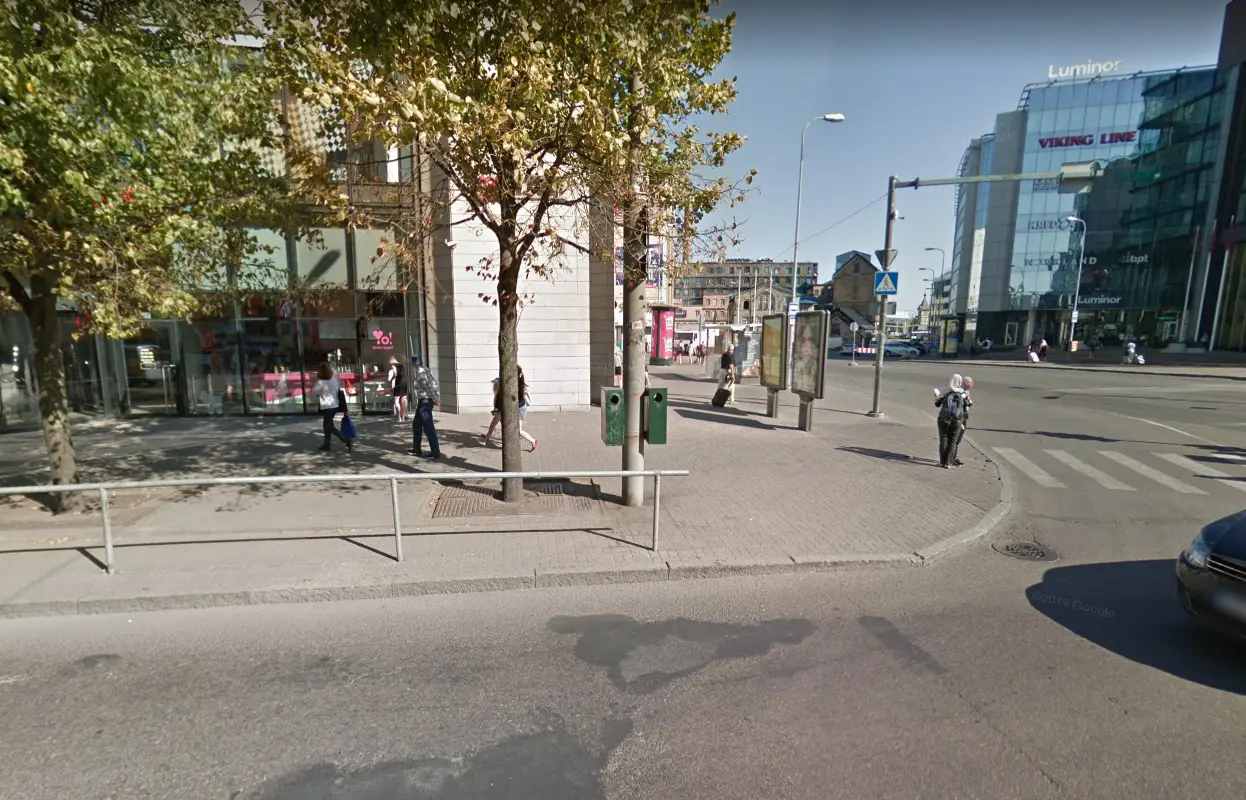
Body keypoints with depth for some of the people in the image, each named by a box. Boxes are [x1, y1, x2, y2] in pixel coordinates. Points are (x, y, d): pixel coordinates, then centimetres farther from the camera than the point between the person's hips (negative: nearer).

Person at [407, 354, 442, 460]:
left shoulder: (420, 372, -17)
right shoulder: (423, 370, 13)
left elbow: (429, 386, -22)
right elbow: (434, 382, 15)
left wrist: (435, 400, -18)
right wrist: (437, 398, 14)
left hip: (425, 400, -11)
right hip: (423, 400, 11)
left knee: (428, 427, -8)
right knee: (416, 424, 19)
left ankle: (435, 452, -5)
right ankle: (417, 449, 27)